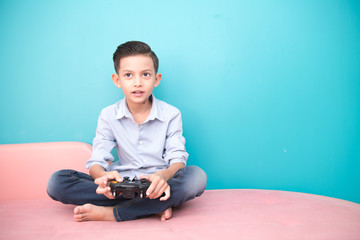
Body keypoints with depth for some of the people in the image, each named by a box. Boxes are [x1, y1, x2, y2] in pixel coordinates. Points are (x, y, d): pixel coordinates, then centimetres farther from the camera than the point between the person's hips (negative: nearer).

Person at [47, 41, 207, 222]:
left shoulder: (171, 115, 1)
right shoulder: (108, 116, 4)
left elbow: (178, 159, -7)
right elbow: (96, 161, -3)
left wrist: (164, 176, -33)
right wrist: (103, 176, -30)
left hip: (157, 185, -1)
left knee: (197, 176, -33)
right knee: (57, 182, -21)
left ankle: (108, 213, -26)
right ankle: (155, 205, -23)